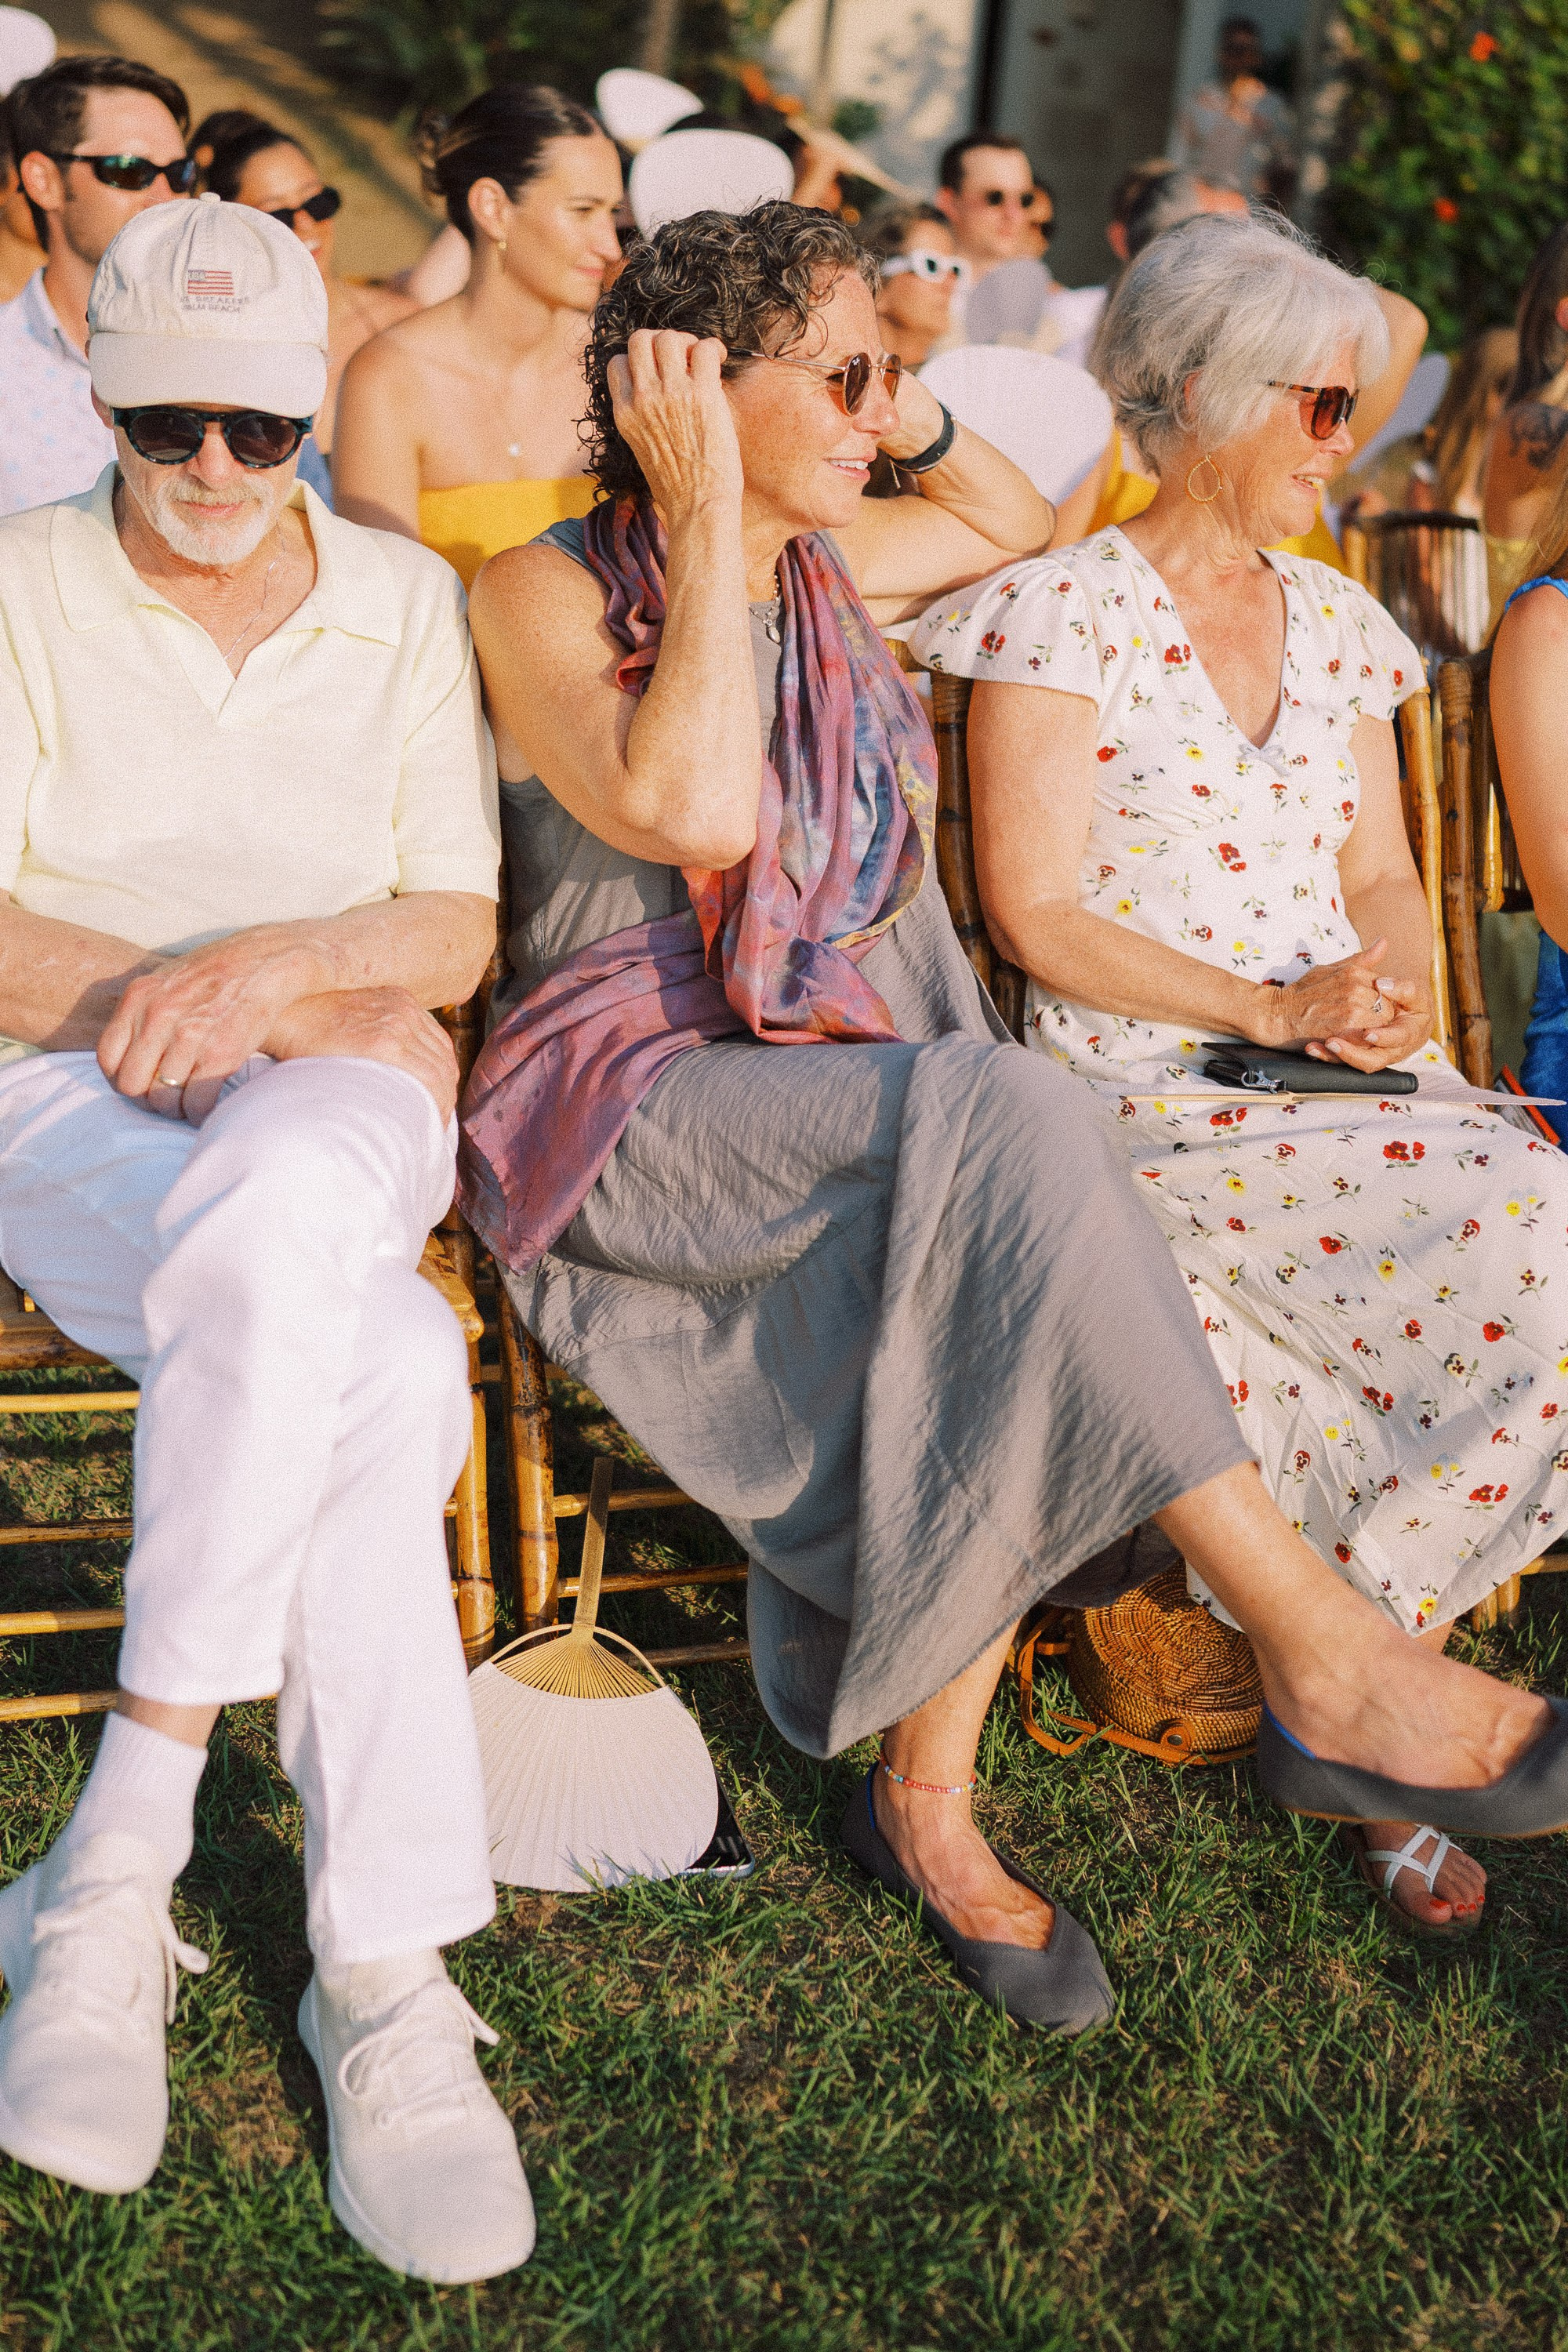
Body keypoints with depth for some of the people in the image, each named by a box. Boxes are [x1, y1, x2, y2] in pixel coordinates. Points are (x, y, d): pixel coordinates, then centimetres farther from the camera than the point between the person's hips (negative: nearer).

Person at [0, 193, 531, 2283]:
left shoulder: (407, 602, 15)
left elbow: (455, 930, 8)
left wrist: (281, 963, -12)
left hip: (339, 1107, 2)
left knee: (277, 1227, -39)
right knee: (376, 1369, -35)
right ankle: (383, 1974, -27)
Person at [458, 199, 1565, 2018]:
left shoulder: (824, 567, 15)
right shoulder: (546, 592, -5)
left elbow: (1024, 527, 34)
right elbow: (693, 809, -23)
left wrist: (923, 428, 15)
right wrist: (707, 515, -16)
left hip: (852, 1080, 7)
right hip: (639, 1105, -6)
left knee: (1005, 1320, -28)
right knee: (1013, 1128, -34)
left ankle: (926, 1792, -15)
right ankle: (1320, 1653, -29)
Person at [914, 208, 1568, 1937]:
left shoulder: (1338, 623, 19)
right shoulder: (1061, 612, -2)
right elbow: (1036, 914, -8)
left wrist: (1388, 991, -4)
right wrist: (1268, 1008, -17)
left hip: (1344, 1067, 7)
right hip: (1146, 1090, -7)